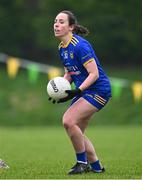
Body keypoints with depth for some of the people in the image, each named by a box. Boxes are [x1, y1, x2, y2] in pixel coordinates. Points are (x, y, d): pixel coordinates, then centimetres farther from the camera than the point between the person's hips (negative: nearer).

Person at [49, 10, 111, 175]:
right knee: (76, 133, 8)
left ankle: (82, 162, -7)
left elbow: (94, 74, -23)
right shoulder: (62, 47, 8)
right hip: (83, 91, 9)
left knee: (69, 121, -21)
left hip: (98, 89, -9)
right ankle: (96, 166, 21)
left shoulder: (80, 45, -21)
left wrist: (76, 91, -31)